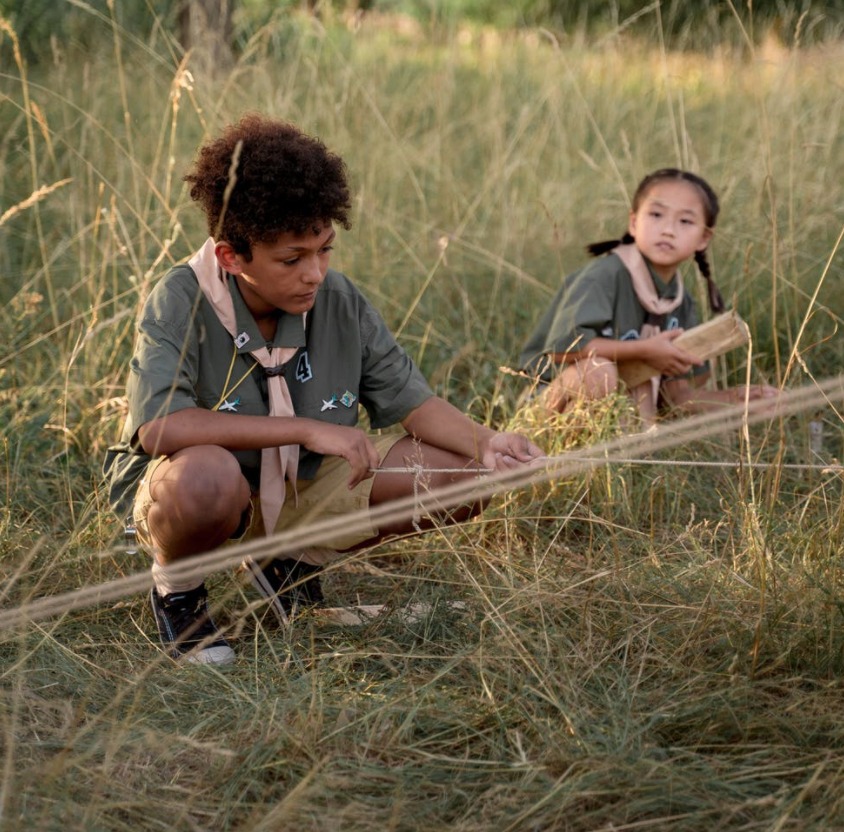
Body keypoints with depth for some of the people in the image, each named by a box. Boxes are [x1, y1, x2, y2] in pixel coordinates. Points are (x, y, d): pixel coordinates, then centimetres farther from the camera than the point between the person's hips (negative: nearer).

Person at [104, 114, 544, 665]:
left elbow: (412, 401, -2)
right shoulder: (180, 303, -22)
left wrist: (486, 443, -23)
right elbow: (158, 428, -36)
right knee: (206, 475, -43)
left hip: (302, 487, 5)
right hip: (181, 494, -5)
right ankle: (176, 587, -5)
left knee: (468, 474, -7)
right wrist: (307, 429, -36)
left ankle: (296, 563, 12)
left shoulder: (340, 301, -9)